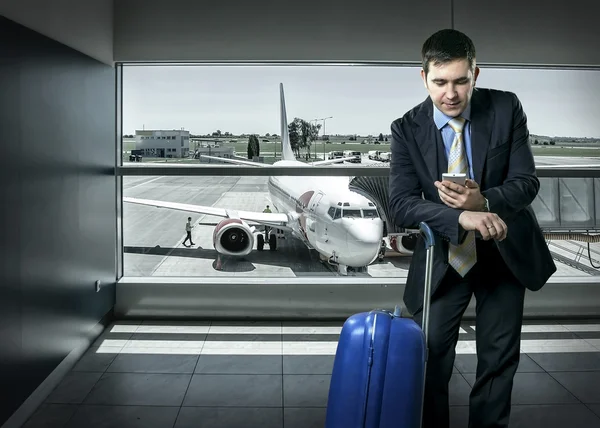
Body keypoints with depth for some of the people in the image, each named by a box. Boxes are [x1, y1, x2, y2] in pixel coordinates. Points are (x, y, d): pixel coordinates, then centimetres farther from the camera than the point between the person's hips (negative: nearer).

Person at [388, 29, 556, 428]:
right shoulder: (407, 128, -13)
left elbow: (527, 181, -12)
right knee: (431, 361, 2)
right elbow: (402, 204, -21)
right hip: (443, 257, -1)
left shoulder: (506, 108, -11)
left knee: (499, 359, 13)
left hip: (504, 253, 2)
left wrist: (484, 201, -33)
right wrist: (462, 217, -38)